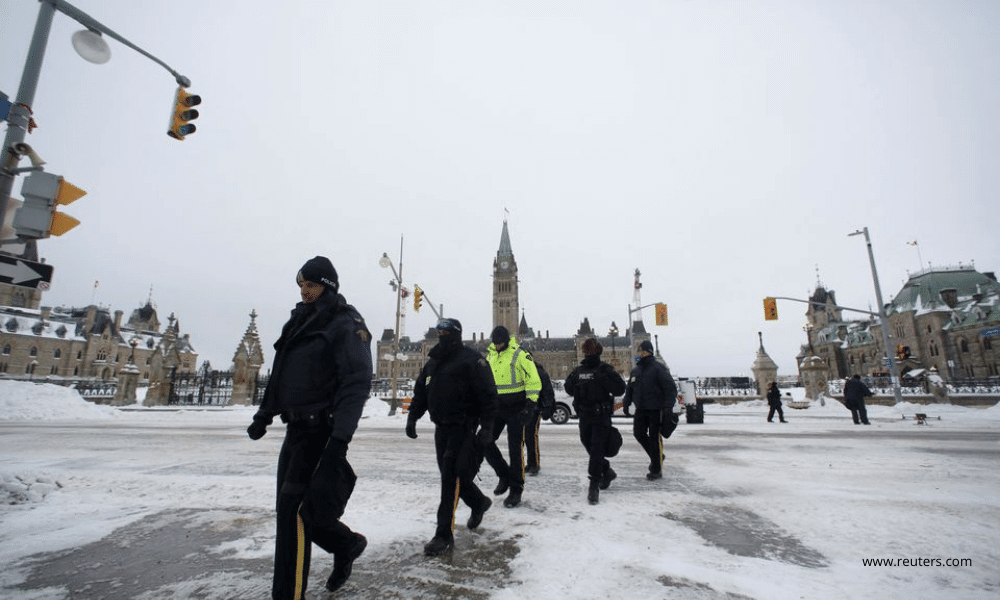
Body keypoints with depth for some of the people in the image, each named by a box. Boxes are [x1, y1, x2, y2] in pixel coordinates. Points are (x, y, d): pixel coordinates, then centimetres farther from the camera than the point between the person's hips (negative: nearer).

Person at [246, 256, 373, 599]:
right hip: (296, 428, 9)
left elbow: (356, 383, -21)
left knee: (295, 509, -9)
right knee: (290, 507, 15)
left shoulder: (346, 324, -11)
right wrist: (264, 415, 16)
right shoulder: (300, 322, 15)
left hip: (321, 430, -8)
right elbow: (280, 374, 22)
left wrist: (340, 438, -28)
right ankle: (347, 545, 35)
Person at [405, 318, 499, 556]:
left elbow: (488, 395, -13)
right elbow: (420, 392, 19)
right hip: (441, 427, 8)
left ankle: (444, 534, 4)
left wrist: (487, 427, -17)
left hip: (463, 427, -7)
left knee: (452, 478, -7)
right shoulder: (433, 362, 14)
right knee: (451, 475, 15)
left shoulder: (471, 360, -10)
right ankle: (479, 503, 41)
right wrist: (412, 418, 10)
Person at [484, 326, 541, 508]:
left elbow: (534, 382, -12)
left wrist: (529, 406, -17)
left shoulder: (520, 355, -12)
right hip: (496, 407, 6)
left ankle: (516, 490, 13)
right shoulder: (489, 356, 7)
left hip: (515, 408, -6)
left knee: (515, 448, -1)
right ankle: (505, 476, 21)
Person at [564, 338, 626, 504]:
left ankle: (594, 486, 0)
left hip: (601, 417, -6)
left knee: (597, 450, -7)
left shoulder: (605, 369, -8)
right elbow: (569, 389, 14)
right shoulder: (579, 370, 7)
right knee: (589, 446, 18)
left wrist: (604, 379, -26)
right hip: (584, 416, 6)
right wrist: (571, 381, -7)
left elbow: (620, 389, -14)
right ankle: (607, 471, 42)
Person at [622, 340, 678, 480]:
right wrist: (626, 403, 13)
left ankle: (656, 470, 12)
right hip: (641, 409, 7)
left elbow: (671, 388, -13)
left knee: (654, 438, -1)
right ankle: (656, 457, 28)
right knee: (638, 433, 5)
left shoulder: (658, 368, -9)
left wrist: (668, 407, -20)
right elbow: (629, 388, 22)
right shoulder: (636, 370, 12)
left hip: (656, 410, -6)